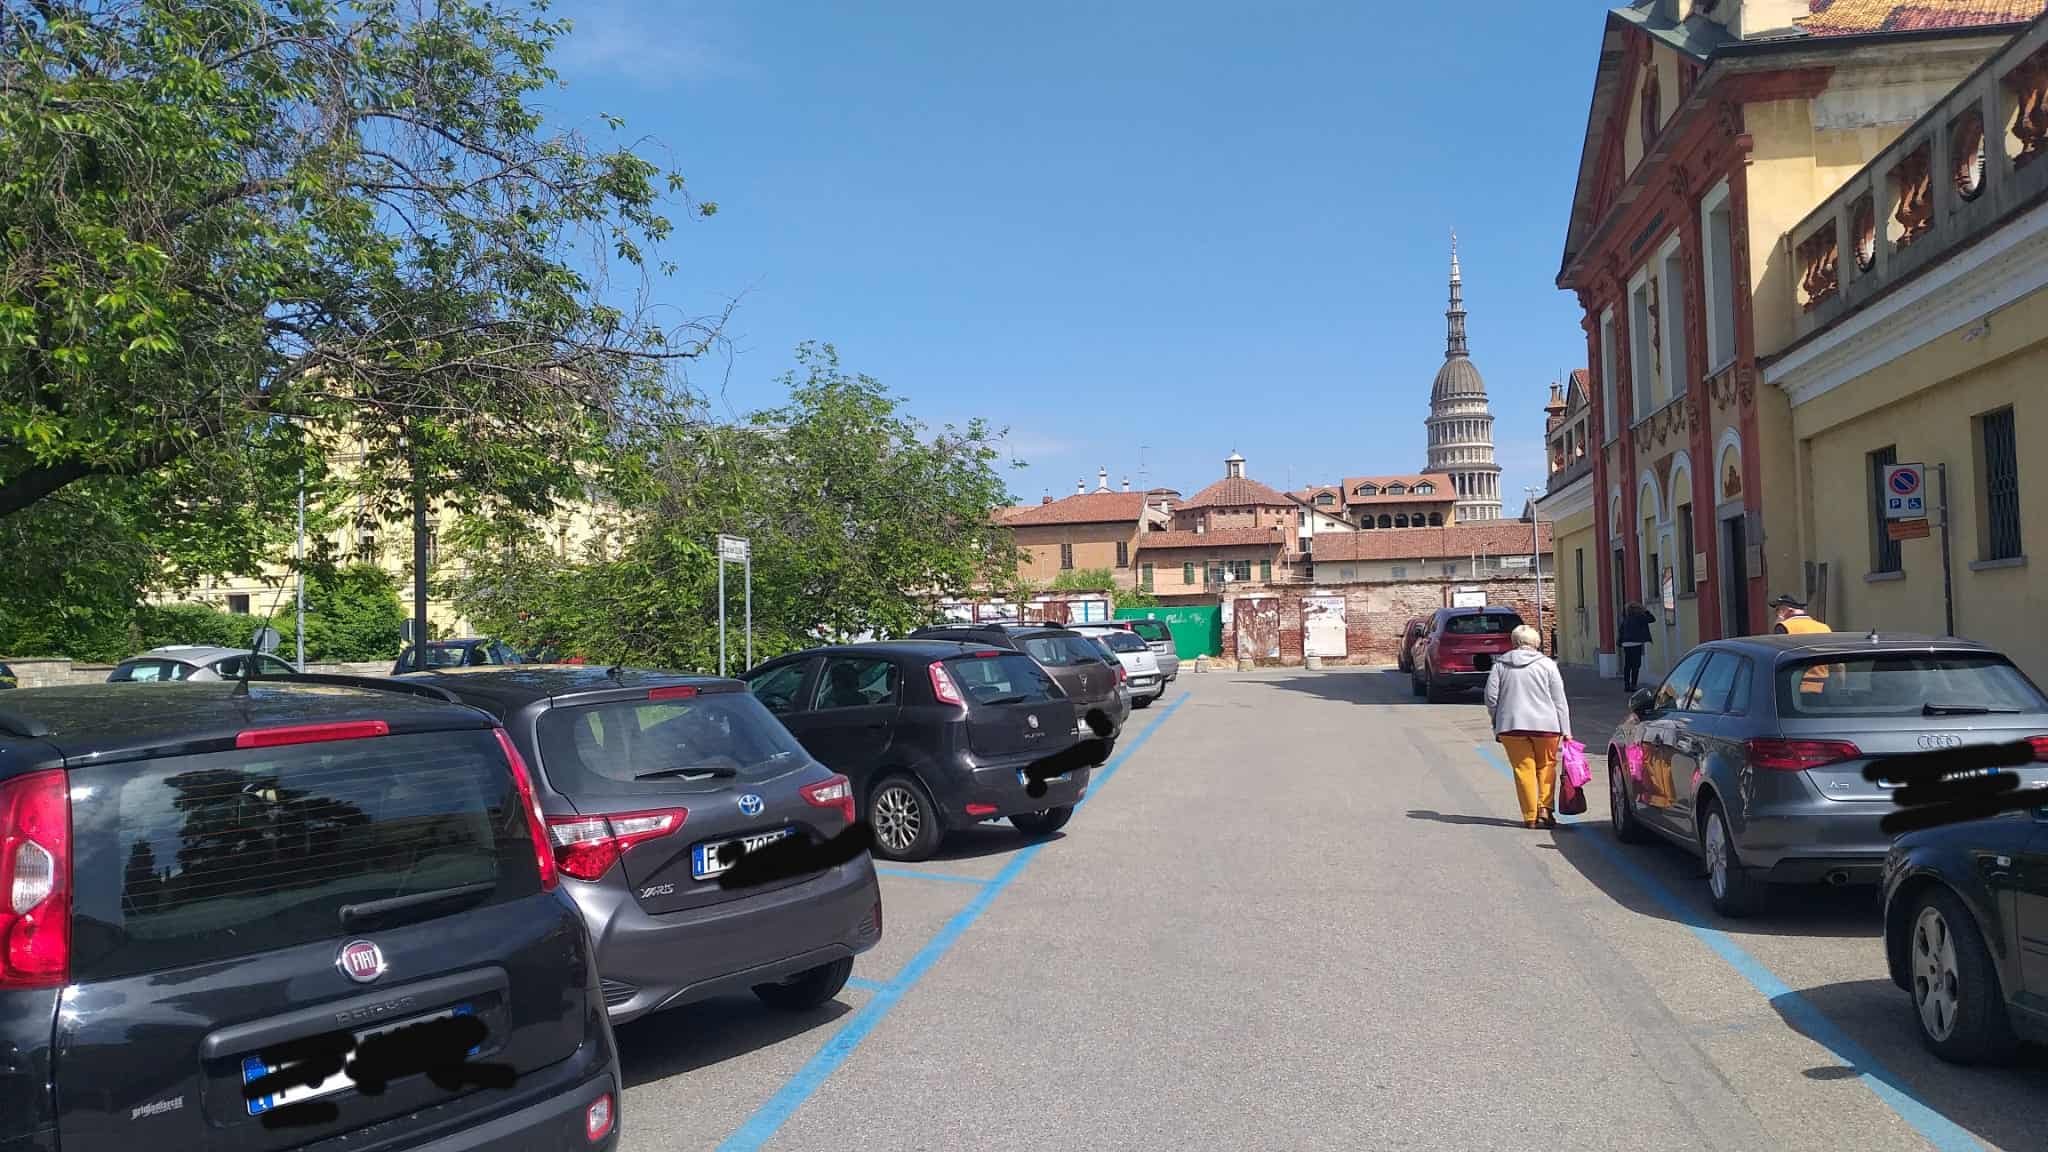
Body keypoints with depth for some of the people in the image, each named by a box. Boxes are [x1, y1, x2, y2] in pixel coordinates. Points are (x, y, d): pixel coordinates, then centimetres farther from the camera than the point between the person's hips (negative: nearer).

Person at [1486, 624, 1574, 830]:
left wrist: (1497, 723, 16)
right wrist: (1565, 730, 3)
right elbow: (1559, 700, 2)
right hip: (1545, 724, 0)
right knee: (1546, 766, 15)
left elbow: (1491, 697, 3)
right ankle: (1544, 808, 3)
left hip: (1511, 725, 1)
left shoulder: (1500, 665, 5)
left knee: (1524, 769, 5)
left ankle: (1530, 816, 5)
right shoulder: (1547, 664, 3)